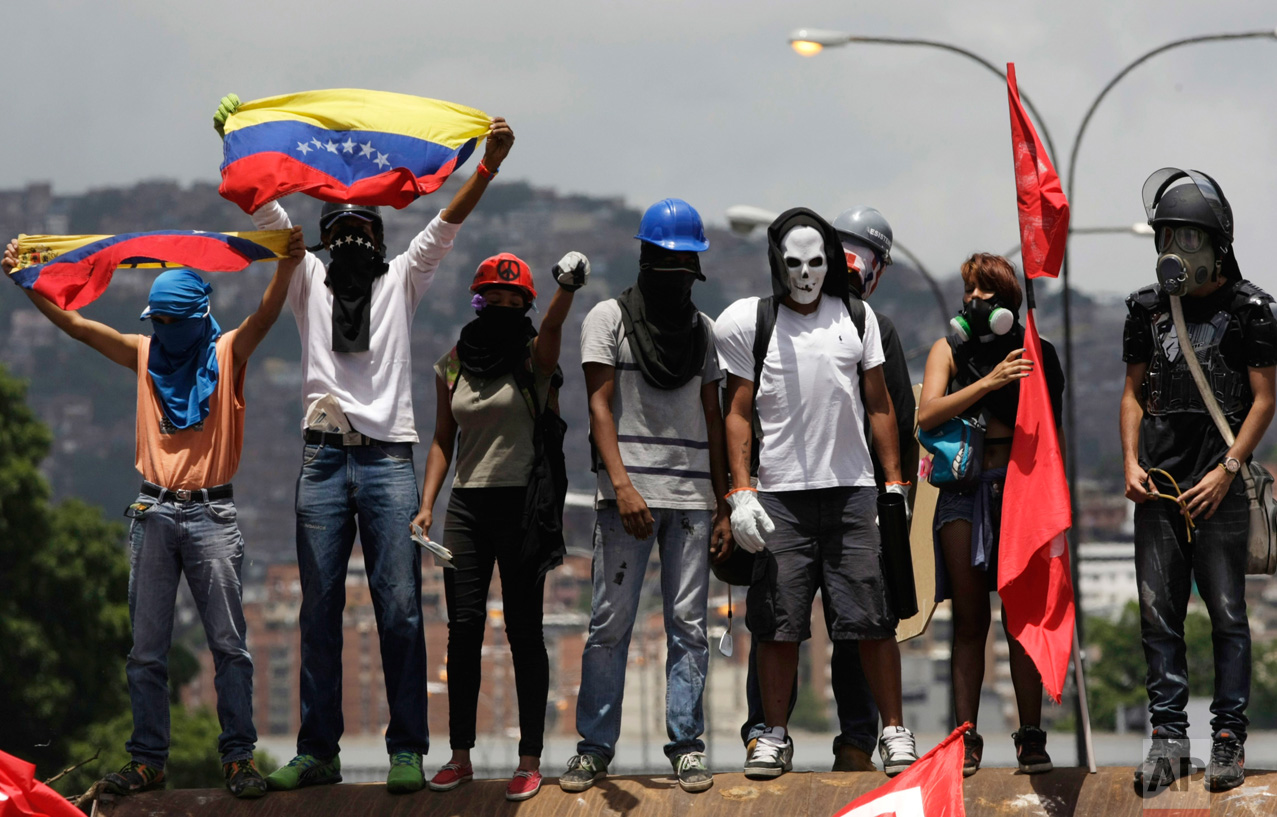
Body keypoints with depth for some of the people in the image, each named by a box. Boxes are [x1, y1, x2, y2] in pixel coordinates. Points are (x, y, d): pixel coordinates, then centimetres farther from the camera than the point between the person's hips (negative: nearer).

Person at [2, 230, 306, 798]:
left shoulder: (227, 353, 2)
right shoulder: (145, 355, 11)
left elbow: (265, 316, -15)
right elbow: (75, 325, 9)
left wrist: (287, 267, -33)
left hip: (211, 514, -3)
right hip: (155, 513, 3)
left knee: (228, 645, -3)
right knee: (146, 650, 4)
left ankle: (238, 757, -1)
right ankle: (147, 761, 8)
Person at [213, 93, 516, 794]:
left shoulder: (402, 279, 14)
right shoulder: (308, 281, 15)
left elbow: (446, 224, 3)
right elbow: (268, 211, 7)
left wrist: (490, 163, -10)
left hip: (389, 455, -1)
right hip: (323, 456, 1)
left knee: (400, 609, -6)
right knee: (318, 611, 3)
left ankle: (407, 750, -3)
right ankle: (317, 752, 7)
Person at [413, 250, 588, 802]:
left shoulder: (533, 357, -2)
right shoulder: (453, 366, 10)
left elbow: (553, 327, -24)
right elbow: (443, 440, 15)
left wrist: (567, 289, -46)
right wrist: (426, 504, 4)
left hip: (522, 506, -3)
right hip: (467, 506, 4)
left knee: (523, 630, -2)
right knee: (463, 629, 2)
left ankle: (530, 760, 1)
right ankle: (460, 756, 9)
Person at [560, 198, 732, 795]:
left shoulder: (702, 329, 14)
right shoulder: (609, 318, 3)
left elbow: (713, 419, 15)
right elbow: (600, 406, -5)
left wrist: (723, 505, 9)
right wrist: (622, 485, -18)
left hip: (692, 497, 3)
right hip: (628, 495, -3)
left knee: (688, 626, 2)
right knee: (610, 623, -3)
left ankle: (686, 746, 6)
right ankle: (594, 746, 4)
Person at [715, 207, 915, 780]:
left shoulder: (856, 317, 10)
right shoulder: (751, 323, 4)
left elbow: (878, 405, 14)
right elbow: (738, 414, 5)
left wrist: (894, 483, 8)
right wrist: (740, 492, -4)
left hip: (853, 490, 1)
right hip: (780, 494, -1)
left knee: (872, 619, -2)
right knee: (778, 623, -1)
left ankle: (894, 732, 6)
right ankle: (774, 738, 8)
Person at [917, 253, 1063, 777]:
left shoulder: (1027, 351, 8)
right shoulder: (949, 349, 11)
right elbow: (927, 414, -6)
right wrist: (988, 383, -15)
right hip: (964, 488, 1)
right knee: (969, 619, 0)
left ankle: (1031, 736, -2)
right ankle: (966, 739, 0)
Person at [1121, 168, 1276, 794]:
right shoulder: (1148, 309, 11)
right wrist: (1131, 463, 4)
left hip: (1219, 486, -4)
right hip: (1158, 485, 4)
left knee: (1226, 612, -3)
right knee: (1158, 614, 3)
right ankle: (1168, 736, 10)